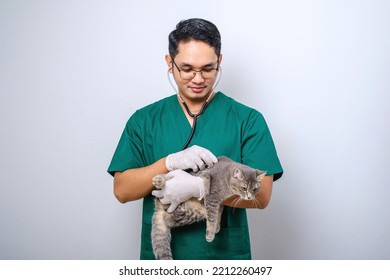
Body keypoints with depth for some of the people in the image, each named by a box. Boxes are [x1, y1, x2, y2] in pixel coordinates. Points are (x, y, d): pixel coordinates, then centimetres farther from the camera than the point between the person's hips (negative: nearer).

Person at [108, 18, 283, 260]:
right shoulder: (144, 120, -1)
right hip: (160, 251, 1)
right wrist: (171, 162, -20)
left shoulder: (248, 120, -6)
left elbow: (261, 195, -11)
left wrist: (198, 187, -23)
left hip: (226, 252, -1)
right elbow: (122, 191, -5)